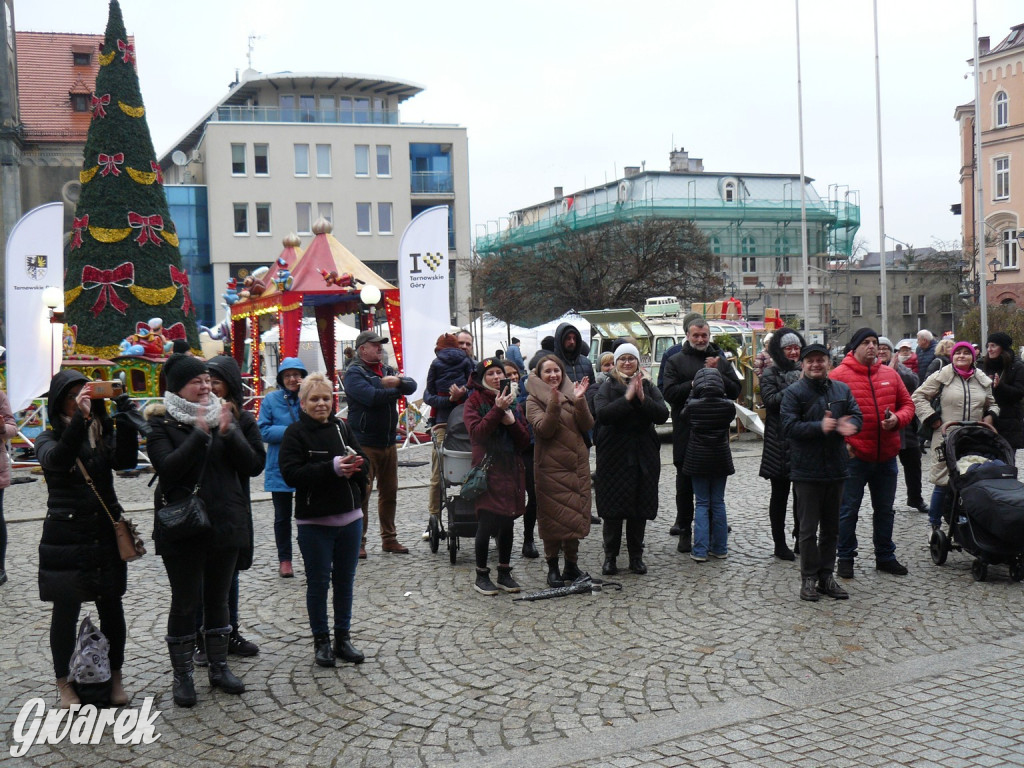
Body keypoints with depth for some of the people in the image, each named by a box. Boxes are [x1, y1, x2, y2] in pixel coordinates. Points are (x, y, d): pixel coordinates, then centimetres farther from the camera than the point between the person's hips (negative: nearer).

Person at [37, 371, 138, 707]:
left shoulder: (106, 434, 5)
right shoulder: (49, 440, -1)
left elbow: (126, 459, -15)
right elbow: (57, 460, -24)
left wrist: (123, 411, -24)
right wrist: (80, 419, -36)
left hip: (106, 534, 2)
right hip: (65, 538, -2)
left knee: (111, 607, 7)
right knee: (66, 610, 3)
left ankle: (115, 676, 22)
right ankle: (64, 682, 18)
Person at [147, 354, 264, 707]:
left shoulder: (223, 417, 7)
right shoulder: (162, 424, -5)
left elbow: (252, 466, -2)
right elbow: (167, 468, -21)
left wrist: (228, 433, -17)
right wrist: (200, 433, -27)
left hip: (225, 525, 4)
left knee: (218, 598, 14)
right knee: (186, 602, 3)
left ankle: (218, 667, 27)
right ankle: (182, 675, 16)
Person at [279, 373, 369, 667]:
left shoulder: (341, 427, 6)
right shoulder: (295, 433, -7)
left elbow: (364, 463, 8)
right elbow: (291, 473, -18)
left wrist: (354, 465, -16)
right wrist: (333, 468, -25)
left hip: (349, 518, 4)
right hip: (314, 522, -4)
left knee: (345, 580, 12)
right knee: (318, 582, 5)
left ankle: (343, 637, 24)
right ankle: (321, 641, 18)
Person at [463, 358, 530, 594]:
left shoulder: (511, 402, 14)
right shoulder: (474, 402, -1)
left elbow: (525, 441, 8)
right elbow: (477, 433, -18)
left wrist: (512, 421, -9)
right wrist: (497, 410, -24)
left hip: (511, 470, 5)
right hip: (487, 470, -5)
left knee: (507, 524, 9)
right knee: (486, 523, -6)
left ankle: (504, 574, 19)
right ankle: (481, 576, 6)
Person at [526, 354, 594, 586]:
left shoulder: (572, 393, 10)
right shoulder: (534, 400, 0)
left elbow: (588, 425, -2)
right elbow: (544, 429, -15)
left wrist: (579, 401, -15)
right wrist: (554, 404, -26)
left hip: (577, 465, 4)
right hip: (550, 467, -4)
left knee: (575, 515, 7)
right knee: (553, 517, -1)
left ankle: (572, 565, 18)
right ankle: (553, 568, 9)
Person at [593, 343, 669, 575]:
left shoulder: (649, 387, 7)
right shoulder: (607, 388, 0)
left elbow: (662, 415, -7)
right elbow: (602, 414, -19)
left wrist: (642, 399, -19)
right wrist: (627, 398, -23)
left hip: (643, 457, 3)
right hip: (614, 457, -2)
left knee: (640, 507, 7)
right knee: (613, 508, 0)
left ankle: (636, 556, 18)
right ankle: (610, 556, 12)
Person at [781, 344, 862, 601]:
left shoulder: (842, 389, 9)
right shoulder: (794, 392, -6)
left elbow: (856, 416, 4)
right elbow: (789, 426, -15)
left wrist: (848, 425, -19)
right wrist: (820, 427, -26)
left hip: (836, 468, 5)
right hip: (806, 471, -5)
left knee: (831, 528, 13)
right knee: (808, 529, 1)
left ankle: (826, 576, 23)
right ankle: (809, 578, 11)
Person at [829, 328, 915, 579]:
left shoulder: (890, 374, 8)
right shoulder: (839, 375, -6)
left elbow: (907, 404, 14)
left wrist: (897, 419, -8)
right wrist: (842, 443, -15)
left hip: (887, 455, 5)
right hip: (854, 456, -5)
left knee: (885, 509, 16)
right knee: (848, 510, 3)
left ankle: (885, 556, 29)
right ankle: (845, 558, 15)